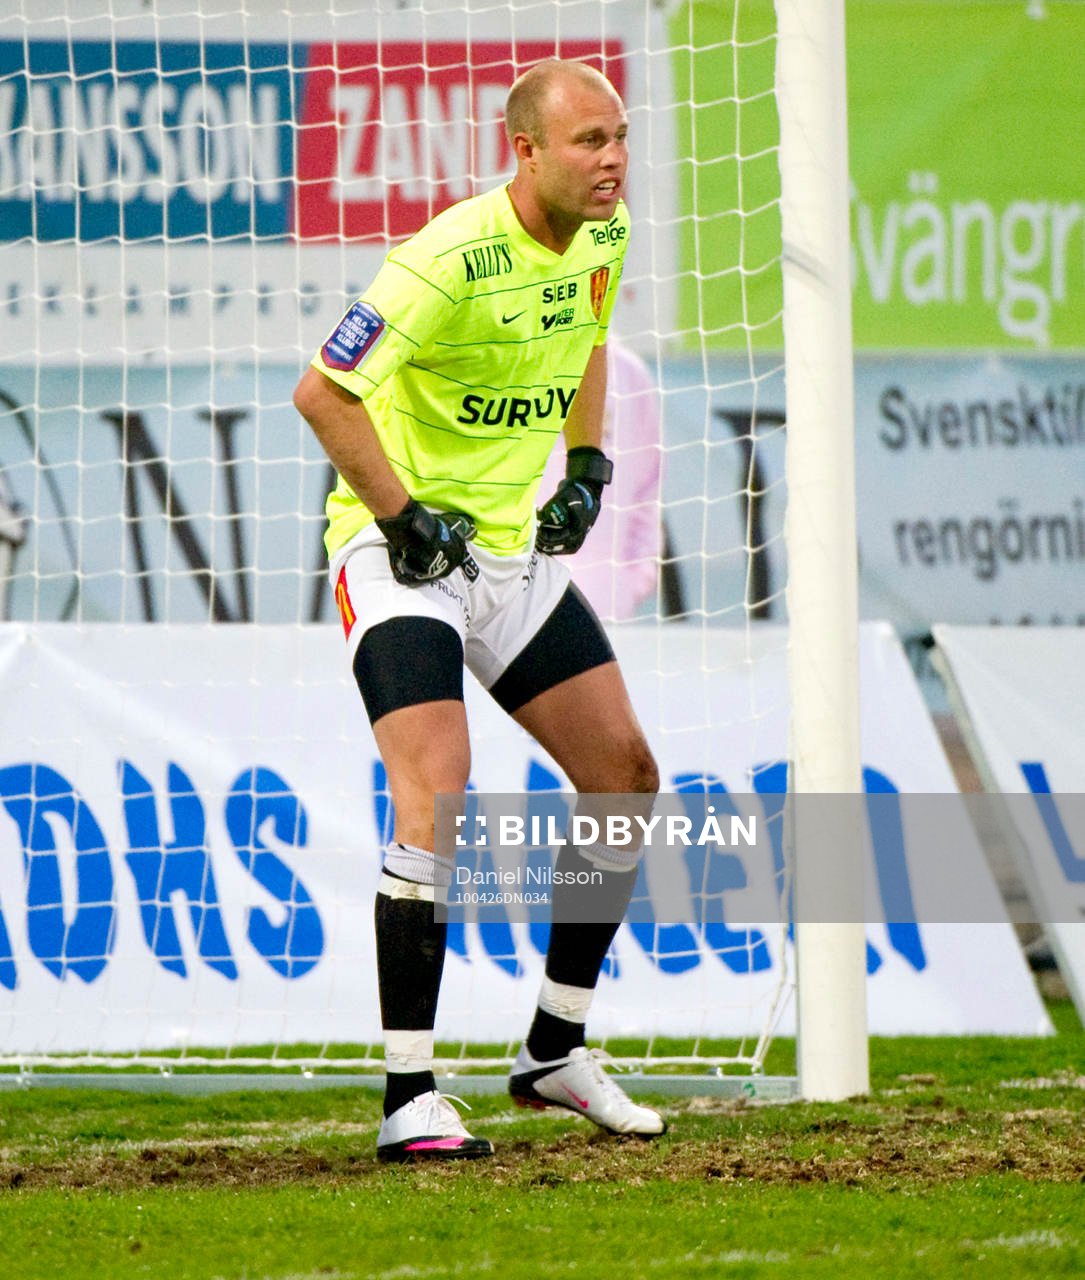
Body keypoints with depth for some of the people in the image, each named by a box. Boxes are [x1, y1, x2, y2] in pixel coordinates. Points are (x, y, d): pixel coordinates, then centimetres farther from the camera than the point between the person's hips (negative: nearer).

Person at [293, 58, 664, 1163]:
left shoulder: (603, 237, 0)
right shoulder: (453, 260, -25)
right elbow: (321, 392, -23)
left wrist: (586, 466, 13)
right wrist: (402, 517, -19)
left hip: (515, 545, 8)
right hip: (402, 546, -8)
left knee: (625, 777, 6)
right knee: (436, 798, -22)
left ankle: (555, 1050, 20)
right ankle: (408, 1098, -19)